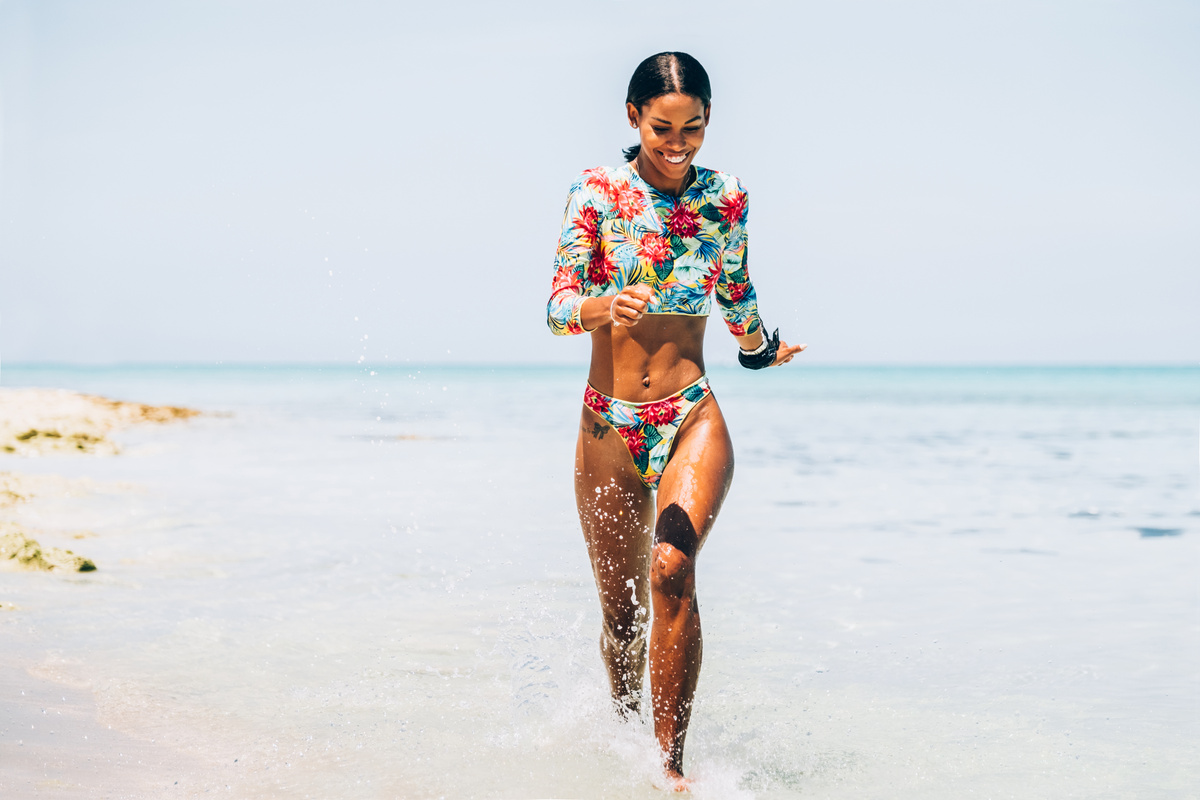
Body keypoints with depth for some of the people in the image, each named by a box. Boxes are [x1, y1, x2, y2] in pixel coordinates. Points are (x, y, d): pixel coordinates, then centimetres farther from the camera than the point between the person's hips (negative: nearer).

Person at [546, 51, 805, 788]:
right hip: (610, 425, 0)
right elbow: (559, 306, -12)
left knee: (673, 569, -25)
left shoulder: (726, 199, 3)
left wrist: (761, 348, 35)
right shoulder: (597, 192, -4)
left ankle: (671, 765, -20)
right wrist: (606, 308, -32)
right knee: (621, 612, 9)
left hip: (693, 419, 0)